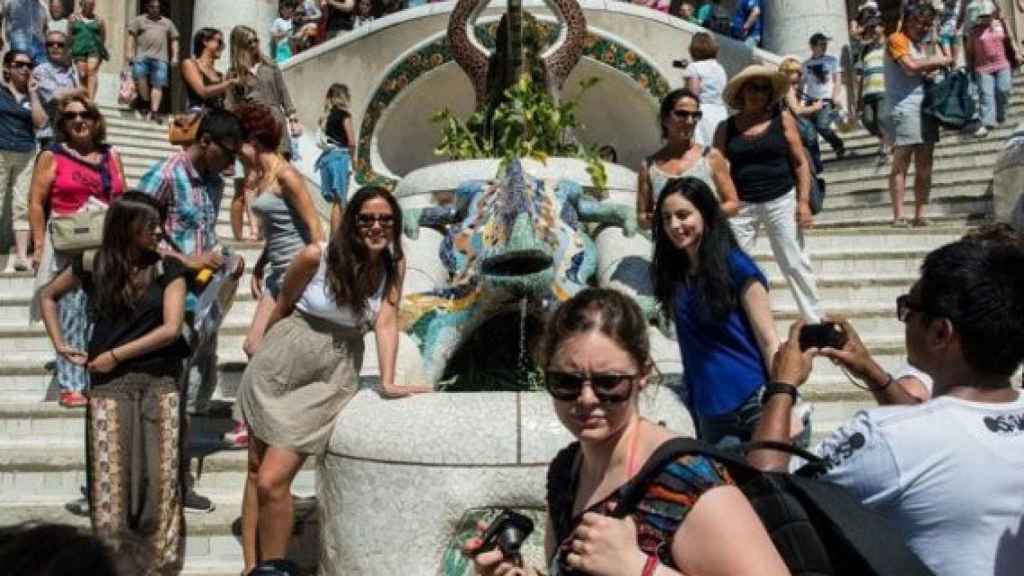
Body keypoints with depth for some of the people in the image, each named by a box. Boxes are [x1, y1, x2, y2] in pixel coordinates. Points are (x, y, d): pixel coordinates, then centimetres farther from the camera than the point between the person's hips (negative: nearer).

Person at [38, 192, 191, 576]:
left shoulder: (168, 269, -2)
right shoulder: (92, 265, 1)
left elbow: (170, 329, -10)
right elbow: (48, 296, 18)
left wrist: (115, 355, -9)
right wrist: (60, 345, 9)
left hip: (159, 382, 0)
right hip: (109, 385, 0)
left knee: (159, 478, 0)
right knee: (112, 479, 0)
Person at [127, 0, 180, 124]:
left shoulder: (167, 22, 20)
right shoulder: (139, 20, 15)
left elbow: (174, 40, 17)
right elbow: (131, 36, 9)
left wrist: (175, 57, 5)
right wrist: (130, 52, -3)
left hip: (160, 58, 1)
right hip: (142, 56, -1)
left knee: (158, 85, -8)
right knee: (139, 75, -22)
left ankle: (154, 111, -11)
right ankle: (146, 103, -5)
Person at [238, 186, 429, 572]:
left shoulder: (394, 266, -6)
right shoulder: (316, 256, -13)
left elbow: (386, 322, -11)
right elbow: (283, 306, 1)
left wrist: (387, 382, -22)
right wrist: (265, 350, 14)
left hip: (330, 379, 0)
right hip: (276, 367, 1)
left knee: (272, 481, -9)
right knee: (256, 471, 10)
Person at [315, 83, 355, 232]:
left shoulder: (325, 116, 12)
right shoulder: (344, 114, -6)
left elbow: (322, 140, 10)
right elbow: (351, 142, -11)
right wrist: (351, 156, 6)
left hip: (326, 157, 6)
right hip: (340, 156, -6)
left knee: (336, 201, 13)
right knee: (339, 202, -3)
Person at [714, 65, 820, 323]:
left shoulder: (783, 119, 4)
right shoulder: (727, 128, 6)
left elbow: (801, 163, 3)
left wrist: (803, 202, -5)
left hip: (781, 202, -1)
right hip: (741, 206, 1)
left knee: (795, 264, 2)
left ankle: (814, 321, 12)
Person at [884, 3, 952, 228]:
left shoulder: (919, 45, 24)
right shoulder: (896, 39, 0)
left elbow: (922, 73, 23)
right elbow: (911, 66, -15)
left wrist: (934, 68, 5)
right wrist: (936, 61, -2)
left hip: (924, 108, 8)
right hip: (903, 109, -8)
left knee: (925, 166, 3)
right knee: (901, 164, -10)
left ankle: (920, 216, 5)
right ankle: (898, 217, -11)